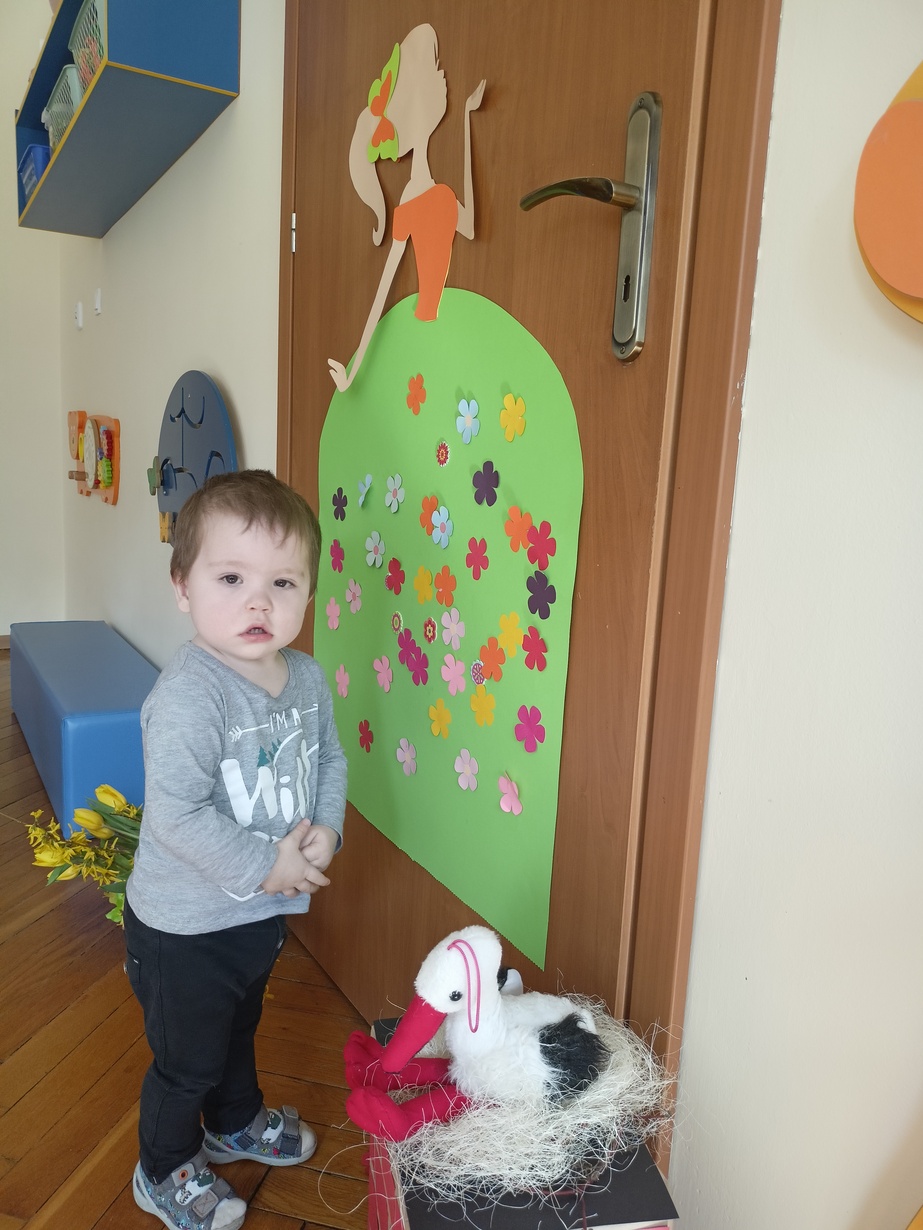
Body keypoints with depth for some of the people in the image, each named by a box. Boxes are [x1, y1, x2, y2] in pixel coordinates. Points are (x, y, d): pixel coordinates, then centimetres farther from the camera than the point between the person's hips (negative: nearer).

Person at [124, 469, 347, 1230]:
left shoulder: (306, 676, -7)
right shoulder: (189, 695, -31)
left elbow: (331, 759, 6)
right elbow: (174, 815, -33)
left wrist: (326, 831, -10)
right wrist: (264, 866, -26)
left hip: (265, 911, 7)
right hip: (185, 924, -7)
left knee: (239, 1029, 32)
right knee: (187, 1059, 17)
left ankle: (236, 1122, 60)